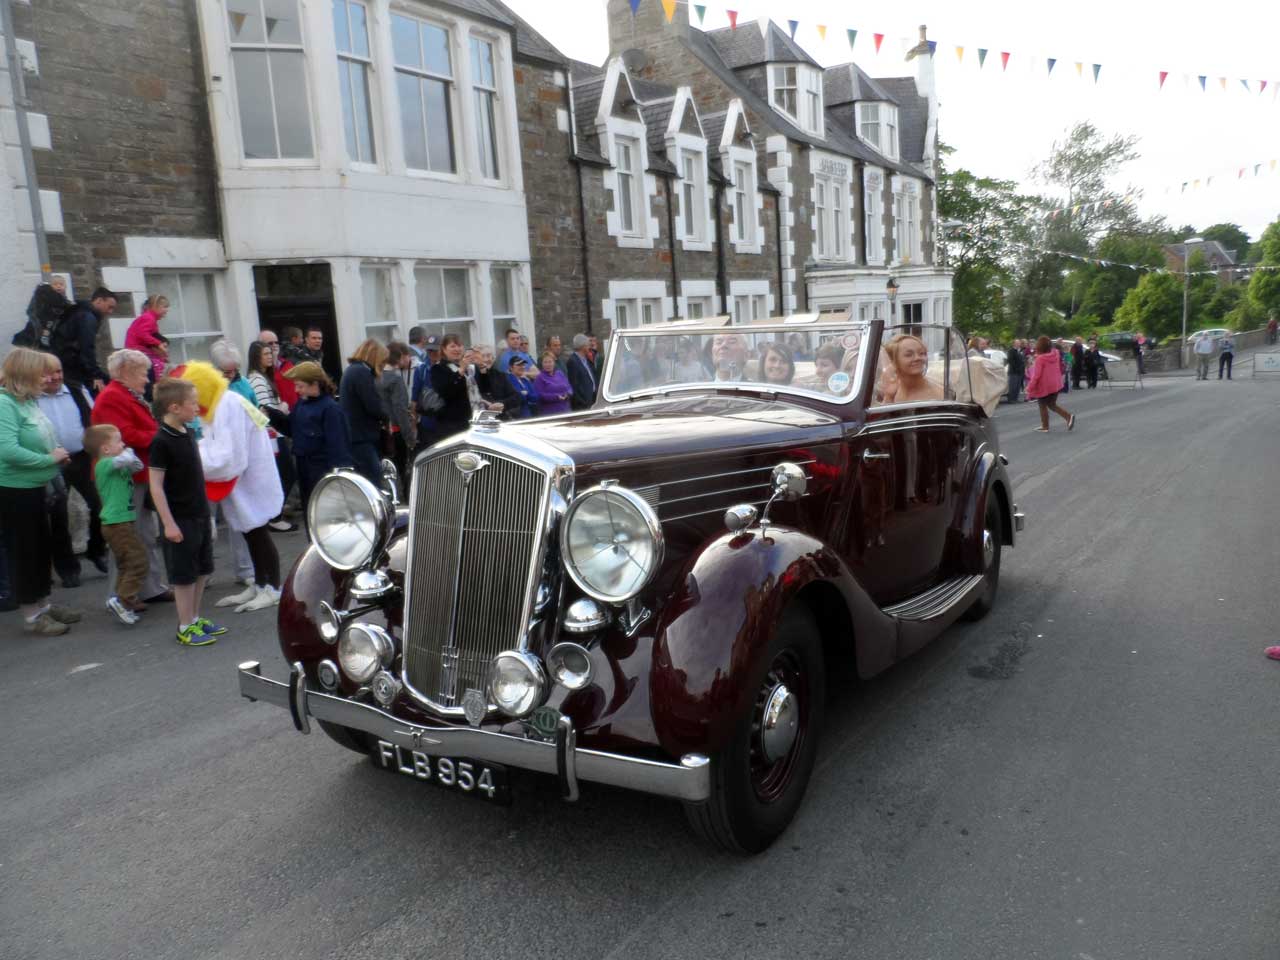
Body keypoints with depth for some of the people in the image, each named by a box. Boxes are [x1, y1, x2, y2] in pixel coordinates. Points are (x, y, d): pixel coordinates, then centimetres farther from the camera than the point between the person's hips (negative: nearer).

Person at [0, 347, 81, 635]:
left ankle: (42, 604, 31)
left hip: (34, 488, 8)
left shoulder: (28, 401, 6)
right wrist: (49, 459, -19)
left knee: (43, 547, 17)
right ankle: (31, 615, 14)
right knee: (24, 551, 3)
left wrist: (56, 452, 0)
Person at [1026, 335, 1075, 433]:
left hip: (1044, 386, -6)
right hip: (1056, 385, 6)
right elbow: (1060, 368, 12)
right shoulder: (1055, 355, 0)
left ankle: (1045, 427, 16)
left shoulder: (1040, 358, -18)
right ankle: (1069, 416, 1)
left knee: (1043, 406, 10)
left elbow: (1036, 375, -19)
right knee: (1052, 405, 18)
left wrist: (1030, 388, -15)